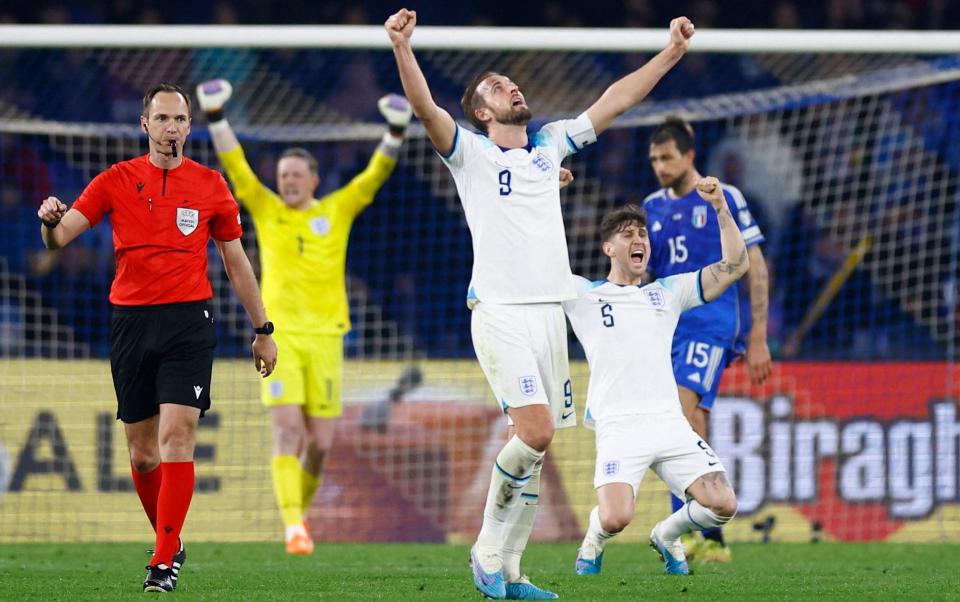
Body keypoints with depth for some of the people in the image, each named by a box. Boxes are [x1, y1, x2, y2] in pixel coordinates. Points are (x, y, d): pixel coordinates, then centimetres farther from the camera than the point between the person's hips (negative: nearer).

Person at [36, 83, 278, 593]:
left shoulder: (210, 186, 6)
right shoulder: (116, 181, 5)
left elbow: (235, 262, 15)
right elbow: (58, 238, -2)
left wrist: (262, 329, 15)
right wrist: (51, 221, -26)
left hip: (188, 321, -2)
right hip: (130, 319, 2)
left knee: (176, 434, -16)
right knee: (141, 452, 5)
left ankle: (165, 562, -16)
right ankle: (169, 540, 26)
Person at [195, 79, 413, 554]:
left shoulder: (337, 211, 9)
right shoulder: (266, 210, 8)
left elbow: (375, 175, 1)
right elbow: (235, 166, 0)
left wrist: (395, 132, -13)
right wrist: (216, 118, -11)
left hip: (325, 337, 1)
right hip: (279, 336, -1)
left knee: (320, 442, 0)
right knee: (287, 431, -15)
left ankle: (300, 509, 26)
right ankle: (293, 526, -21)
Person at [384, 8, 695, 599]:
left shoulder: (551, 144, 18)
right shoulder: (470, 152, 2)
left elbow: (613, 101, 23)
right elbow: (426, 107, -15)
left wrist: (673, 52, 21)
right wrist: (402, 47, -31)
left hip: (551, 311, 6)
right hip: (499, 311, -6)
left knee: (536, 444, 2)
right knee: (536, 429, -19)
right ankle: (486, 548, -4)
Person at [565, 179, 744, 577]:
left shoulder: (667, 292, 20)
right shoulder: (582, 294, 12)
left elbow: (735, 265, 17)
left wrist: (720, 207, 6)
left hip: (670, 422, 4)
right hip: (618, 426, -4)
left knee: (724, 506, -12)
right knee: (615, 519, -26)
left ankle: (667, 535, 21)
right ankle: (593, 543, 13)